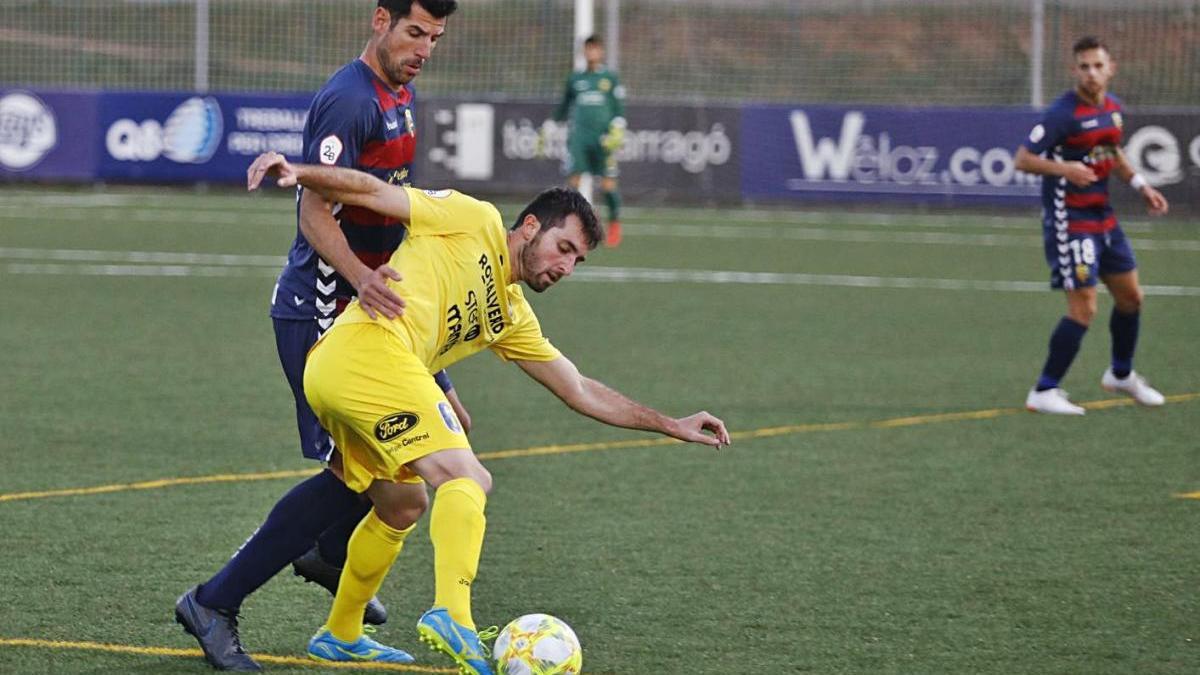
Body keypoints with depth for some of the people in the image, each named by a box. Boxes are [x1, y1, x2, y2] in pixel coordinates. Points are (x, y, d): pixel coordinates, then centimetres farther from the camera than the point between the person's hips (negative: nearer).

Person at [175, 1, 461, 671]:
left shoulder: (401, 96, 12)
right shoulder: (347, 101, -19)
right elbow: (315, 217, -26)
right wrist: (360, 278, -41)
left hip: (371, 305, 10)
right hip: (319, 310, -10)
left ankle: (330, 554, 31)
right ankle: (214, 604, -7)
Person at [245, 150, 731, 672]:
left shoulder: (511, 317, 28)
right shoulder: (475, 222, 9)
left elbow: (581, 393, 32)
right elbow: (373, 193, 2)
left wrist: (673, 426, 31)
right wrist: (298, 173, -14)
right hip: (369, 349, -9)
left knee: (404, 506, 25)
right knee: (468, 480, -17)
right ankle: (452, 616, -36)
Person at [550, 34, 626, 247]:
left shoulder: (610, 78, 7)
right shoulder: (575, 79, 13)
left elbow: (619, 109, 5)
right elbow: (563, 107, 23)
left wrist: (617, 131, -7)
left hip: (603, 138, -2)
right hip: (579, 136, 2)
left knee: (607, 185, -3)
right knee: (573, 180, -10)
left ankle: (615, 224, 16)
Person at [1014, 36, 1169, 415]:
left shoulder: (1112, 107, 7)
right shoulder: (1063, 113, -18)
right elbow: (1023, 159, -18)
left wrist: (1140, 186, 14)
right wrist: (1063, 168, -34)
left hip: (1103, 217, 8)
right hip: (1069, 222, -8)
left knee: (1131, 298, 17)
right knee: (1083, 309, -13)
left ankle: (1121, 375, 39)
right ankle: (1044, 393, -3)